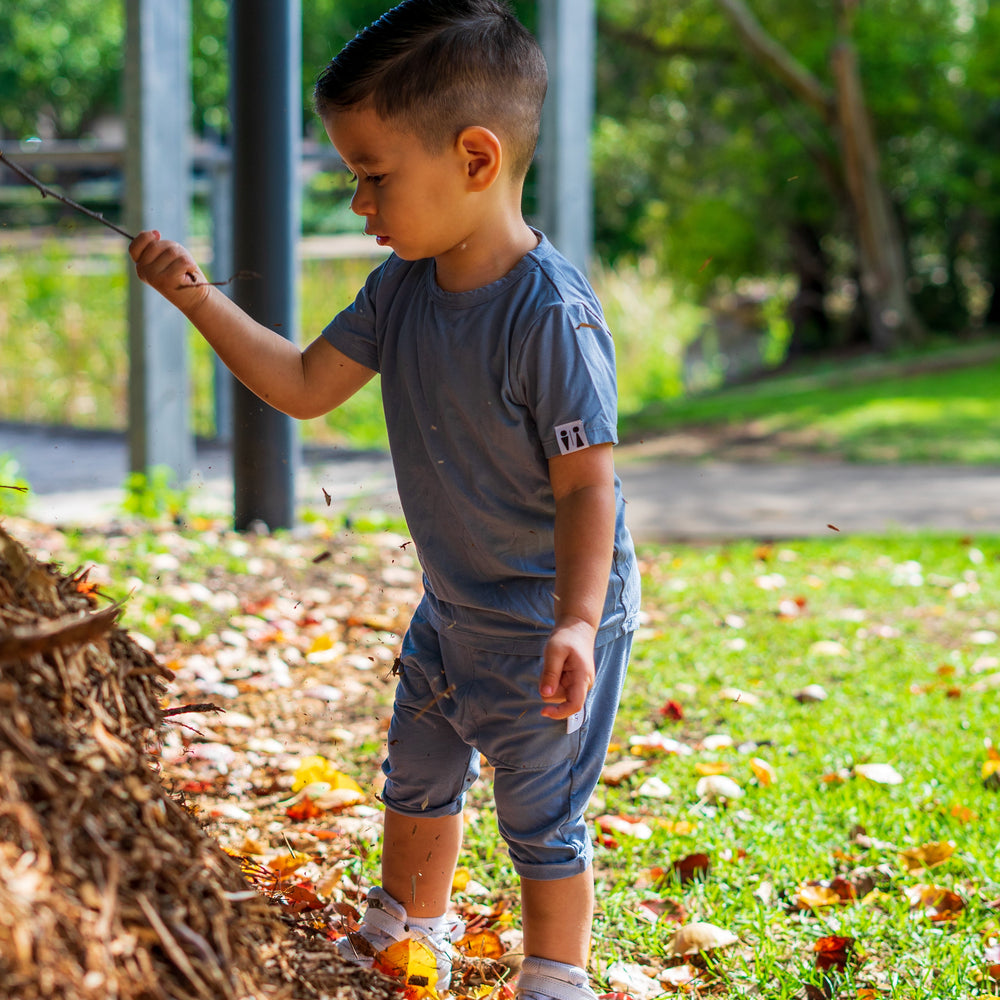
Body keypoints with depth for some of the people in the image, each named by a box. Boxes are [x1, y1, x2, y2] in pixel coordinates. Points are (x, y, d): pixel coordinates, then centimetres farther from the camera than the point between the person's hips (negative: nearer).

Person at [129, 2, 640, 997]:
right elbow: (306, 386, 7)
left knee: (540, 819, 5)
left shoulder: (551, 314, -28)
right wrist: (200, 299, -1)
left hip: (548, 625, -8)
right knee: (416, 778, 25)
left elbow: (585, 483, -26)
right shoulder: (401, 287, -4)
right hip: (451, 609, 9)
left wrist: (576, 623, -34)